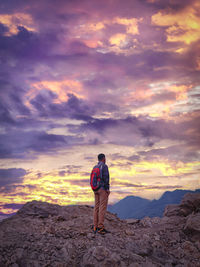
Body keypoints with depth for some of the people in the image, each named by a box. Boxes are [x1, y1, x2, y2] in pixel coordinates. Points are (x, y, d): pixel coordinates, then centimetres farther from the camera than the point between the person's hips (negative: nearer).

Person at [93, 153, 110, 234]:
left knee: (97, 207, 7)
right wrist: (107, 189, -15)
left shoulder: (95, 167, 15)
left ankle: (95, 227, 7)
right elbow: (105, 178, -18)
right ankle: (100, 227, -10)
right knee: (102, 208, -8)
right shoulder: (104, 166, -10)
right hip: (103, 189, -8)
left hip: (96, 189, 8)